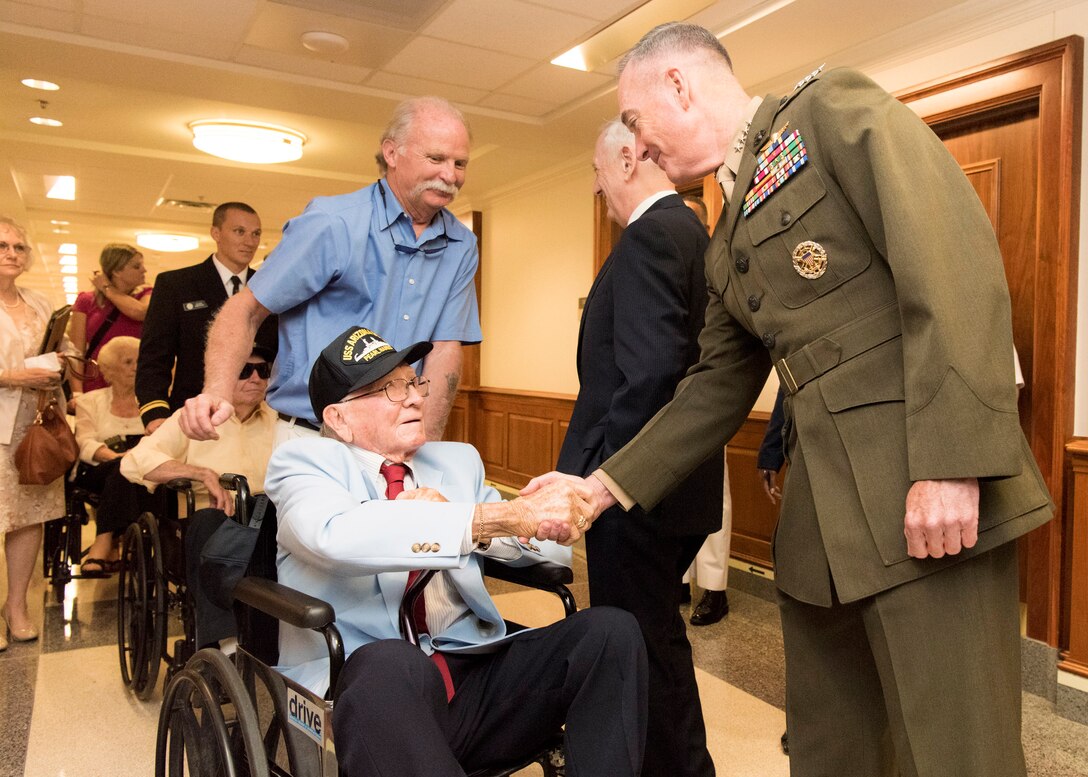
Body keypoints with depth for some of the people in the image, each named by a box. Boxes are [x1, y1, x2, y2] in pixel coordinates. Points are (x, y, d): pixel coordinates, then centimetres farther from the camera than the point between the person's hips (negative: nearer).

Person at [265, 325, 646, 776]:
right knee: (390, 664, -38)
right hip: (363, 684, -5)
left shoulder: (458, 460, 18)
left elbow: (552, 547, 12)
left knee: (610, 630, -14)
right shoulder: (303, 461, 3)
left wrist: (451, 515, -7)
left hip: (472, 671, 5)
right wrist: (497, 517, -28)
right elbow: (338, 536, -22)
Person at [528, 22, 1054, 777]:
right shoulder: (727, 249, 19)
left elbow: (956, 257, -14)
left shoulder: (835, 108, -2)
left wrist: (951, 461, -22)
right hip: (822, 514, 8)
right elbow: (718, 387, 19)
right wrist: (605, 486, 13)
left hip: (929, 488, -7)